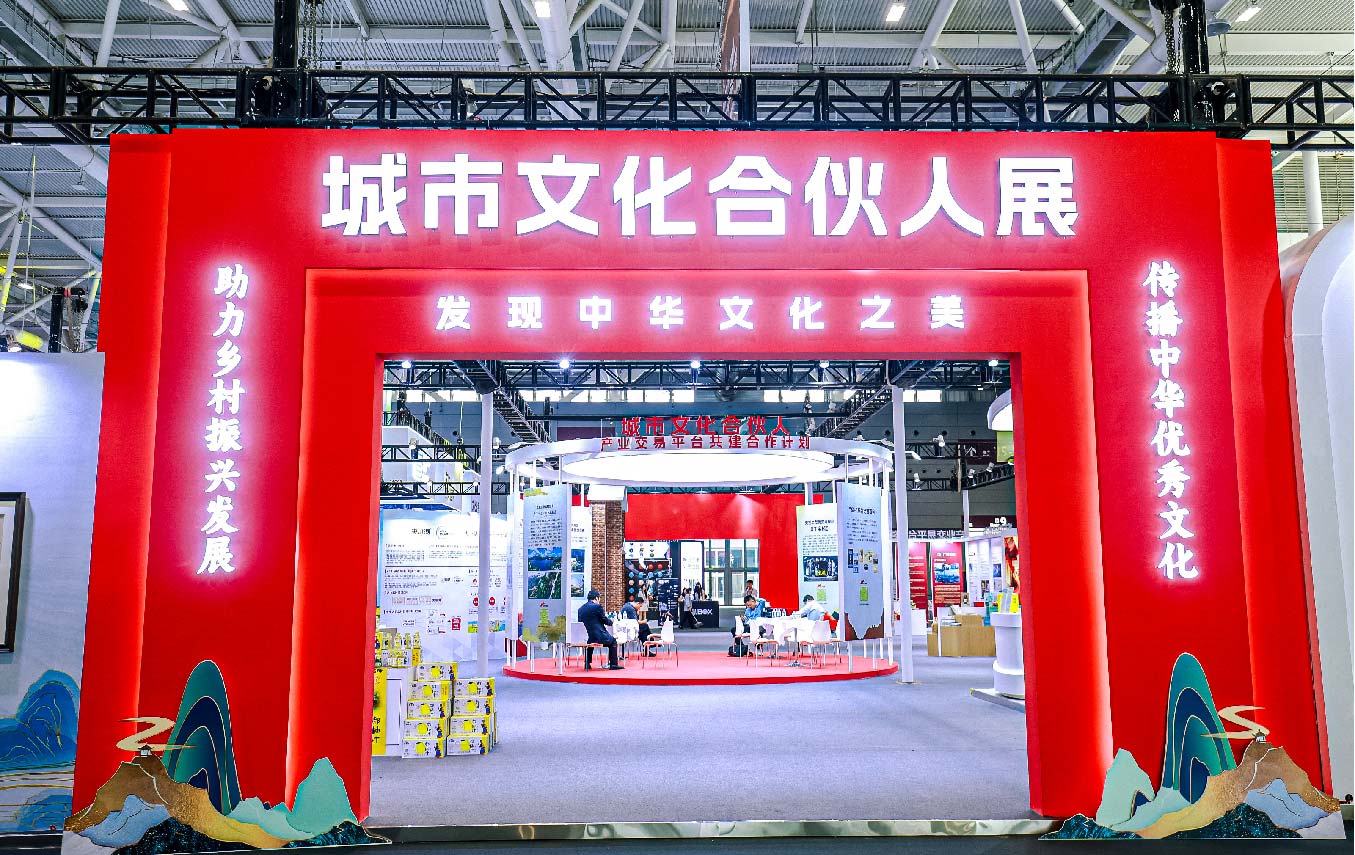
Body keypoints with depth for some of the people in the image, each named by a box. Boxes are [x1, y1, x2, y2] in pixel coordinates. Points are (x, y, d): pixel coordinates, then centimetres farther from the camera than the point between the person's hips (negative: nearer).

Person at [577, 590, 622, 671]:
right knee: (613, 640, 21)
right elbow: (606, 621, -5)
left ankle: (587, 664, 39)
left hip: (584, 639, 6)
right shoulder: (597, 607, -11)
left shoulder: (581, 609, 6)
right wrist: (611, 620, 19)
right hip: (598, 637, -6)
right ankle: (613, 664, 16)